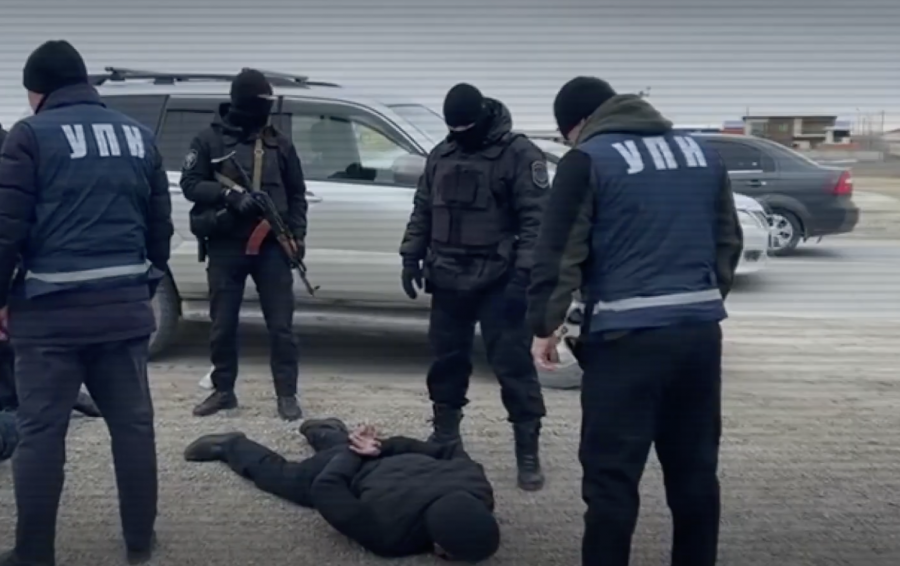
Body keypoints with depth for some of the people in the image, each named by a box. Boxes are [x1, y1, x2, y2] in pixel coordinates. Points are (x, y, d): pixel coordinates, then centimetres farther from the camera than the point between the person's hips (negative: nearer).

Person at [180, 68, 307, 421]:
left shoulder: (279, 144, 10)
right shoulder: (210, 140, 2)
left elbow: (296, 194, 14)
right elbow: (190, 184, -4)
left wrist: (297, 233, 1)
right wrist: (229, 195, -19)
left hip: (271, 245, 1)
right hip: (225, 246, -1)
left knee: (281, 324, -1)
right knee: (223, 324, 8)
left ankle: (286, 395, 6)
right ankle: (223, 391, 22)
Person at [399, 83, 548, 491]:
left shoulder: (519, 154, -8)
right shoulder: (441, 155, 13)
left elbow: (536, 219, -13)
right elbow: (422, 210, 20)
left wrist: (524, 271, -21)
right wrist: (411, 256, 11)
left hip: (499, 282, -6)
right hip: (448, 279, 6)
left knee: (513, 363, -4)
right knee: (446, 359, 14)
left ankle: (527, 451, 3)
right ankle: (445, 436, 29)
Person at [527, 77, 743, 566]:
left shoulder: (588, 160, -3)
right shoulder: (702, 153, 15)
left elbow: (560, 253, -7)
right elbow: (729, 241, 20)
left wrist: (543, 326, 0)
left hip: (626, 335, -6)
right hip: (700, 329, 6)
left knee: (611, 475, 1)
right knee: (695, 470, 16)